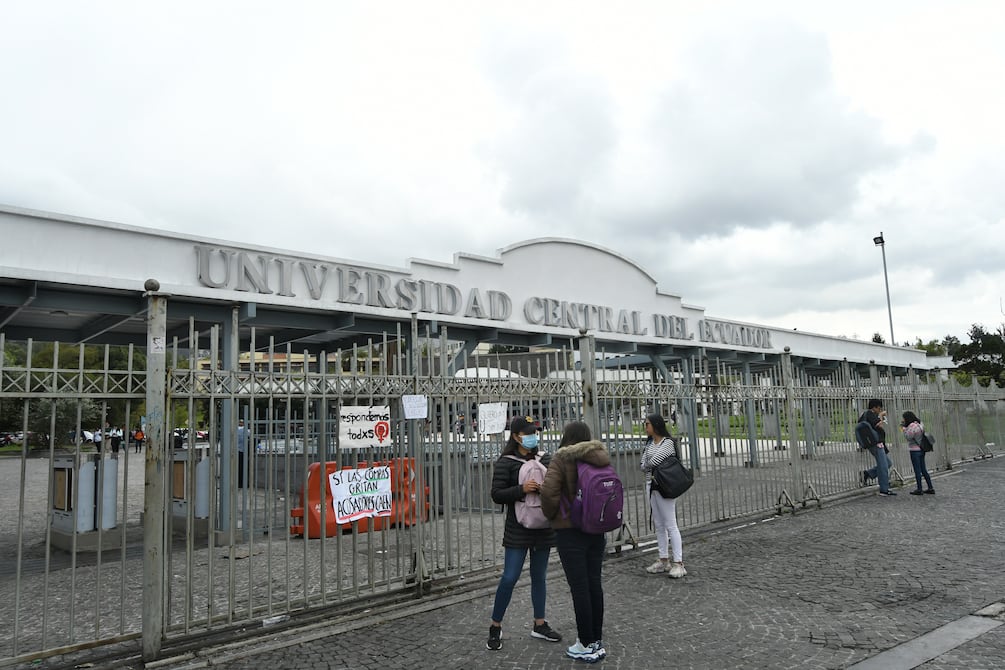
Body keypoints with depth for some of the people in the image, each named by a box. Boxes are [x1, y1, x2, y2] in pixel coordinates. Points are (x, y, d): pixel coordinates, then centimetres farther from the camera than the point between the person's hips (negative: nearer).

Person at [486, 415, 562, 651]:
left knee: (539, 576, 15)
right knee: (509, 577, -3)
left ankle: (539, 625, 29)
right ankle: (495, 627, 14)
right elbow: (497, 495, -12)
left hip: (543, 528, 5)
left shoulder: (545, 459, 5)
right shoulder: (505, 463, -8)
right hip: (517, 531, -4)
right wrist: (521, 489, -26)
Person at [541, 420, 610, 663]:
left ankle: (587, 645, 10)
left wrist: (551, 514, -3)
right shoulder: (601, 458, 4)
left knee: (579, 587, 2)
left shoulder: (562, 458, -12)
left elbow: (548, 490, -21)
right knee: (594, 583, 14)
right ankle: (597, 640, 24)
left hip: (570, 531, -6)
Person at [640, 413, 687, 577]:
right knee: (659, 525, 12)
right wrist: (651, 466, -11)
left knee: (670, 525, -5)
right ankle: (664, 560, 20)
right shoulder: (649, 443, 12)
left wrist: (647, 463, -2)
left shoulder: (668, 442, -11)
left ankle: (678, 563, -2)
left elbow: (653, 461, -21)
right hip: (651, 485, 8)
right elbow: (642, 465, 7)